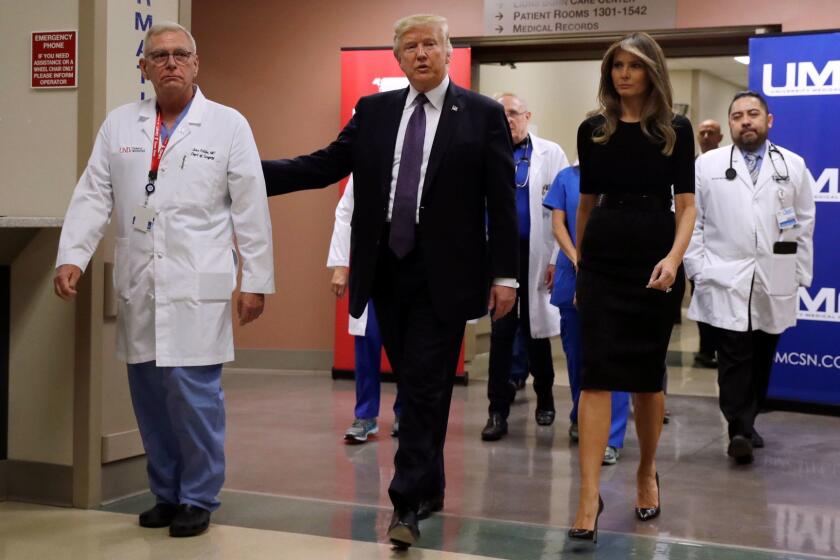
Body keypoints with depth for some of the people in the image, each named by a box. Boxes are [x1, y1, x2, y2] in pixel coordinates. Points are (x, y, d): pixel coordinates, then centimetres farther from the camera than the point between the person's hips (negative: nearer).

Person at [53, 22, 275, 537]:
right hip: (139, 285, 4)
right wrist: (72, 257, -6)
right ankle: (166, 494, 22)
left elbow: (251, 208, 0)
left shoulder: (229, 125, 2)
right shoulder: (119, 125, 11)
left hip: (198, 287, -4)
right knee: (150, 394, 8)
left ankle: (199, 499, 10)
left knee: (193, 393, -6)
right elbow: (93, 197, 7)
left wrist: (257, 280, -3)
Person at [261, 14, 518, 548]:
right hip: (388, 272, 4)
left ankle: (408, 502, 0)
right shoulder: (374, 110, 9)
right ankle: (430, 487, 27)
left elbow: (501, 200, -2)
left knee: (426, 388, -5)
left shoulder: (483, 114, -1)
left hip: (443, 275, -4)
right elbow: (322, 166, 5)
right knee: (412, 387, 13)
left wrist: (505, 275, -6)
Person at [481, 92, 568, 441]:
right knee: (501, 333, 1)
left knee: (536, 330, 11)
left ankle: (545, 399, 28)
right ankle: (498, 410, 5)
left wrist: (558, 258, -8)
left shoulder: (550, 154, 1)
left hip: (537, 255, 0)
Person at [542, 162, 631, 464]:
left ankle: (611, 438, -8)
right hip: (573, 278, 3)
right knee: (576, 352, 14)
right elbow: (558, 224, 4)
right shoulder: (566, 177, 8)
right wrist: (577, 260, -10)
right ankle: (580, 419, 34)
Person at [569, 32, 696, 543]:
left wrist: (674, 258, -20)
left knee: (648, 375, 9)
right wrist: (579, 260, 19)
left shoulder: (676, 130, 1)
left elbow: (686, 204, -4)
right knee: (598, 374, -8)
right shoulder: (592, 131, 6)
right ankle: (590, 495, -11)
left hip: (655, 262, 0)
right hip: (603, 261, 1)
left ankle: (647, 472, 31)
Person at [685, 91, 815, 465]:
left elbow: (804, 224, 10)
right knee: (734, 358, -8)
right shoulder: (707, 164, 5)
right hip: (726, 282, -2)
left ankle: (747, 423, 22)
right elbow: (691, 220, 3)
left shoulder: (793, 166, 9)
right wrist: (698, 270, -4)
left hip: (775, 283, 2)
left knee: (762, 359, 8)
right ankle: (739, 431, -7)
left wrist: (801, 275, 6)